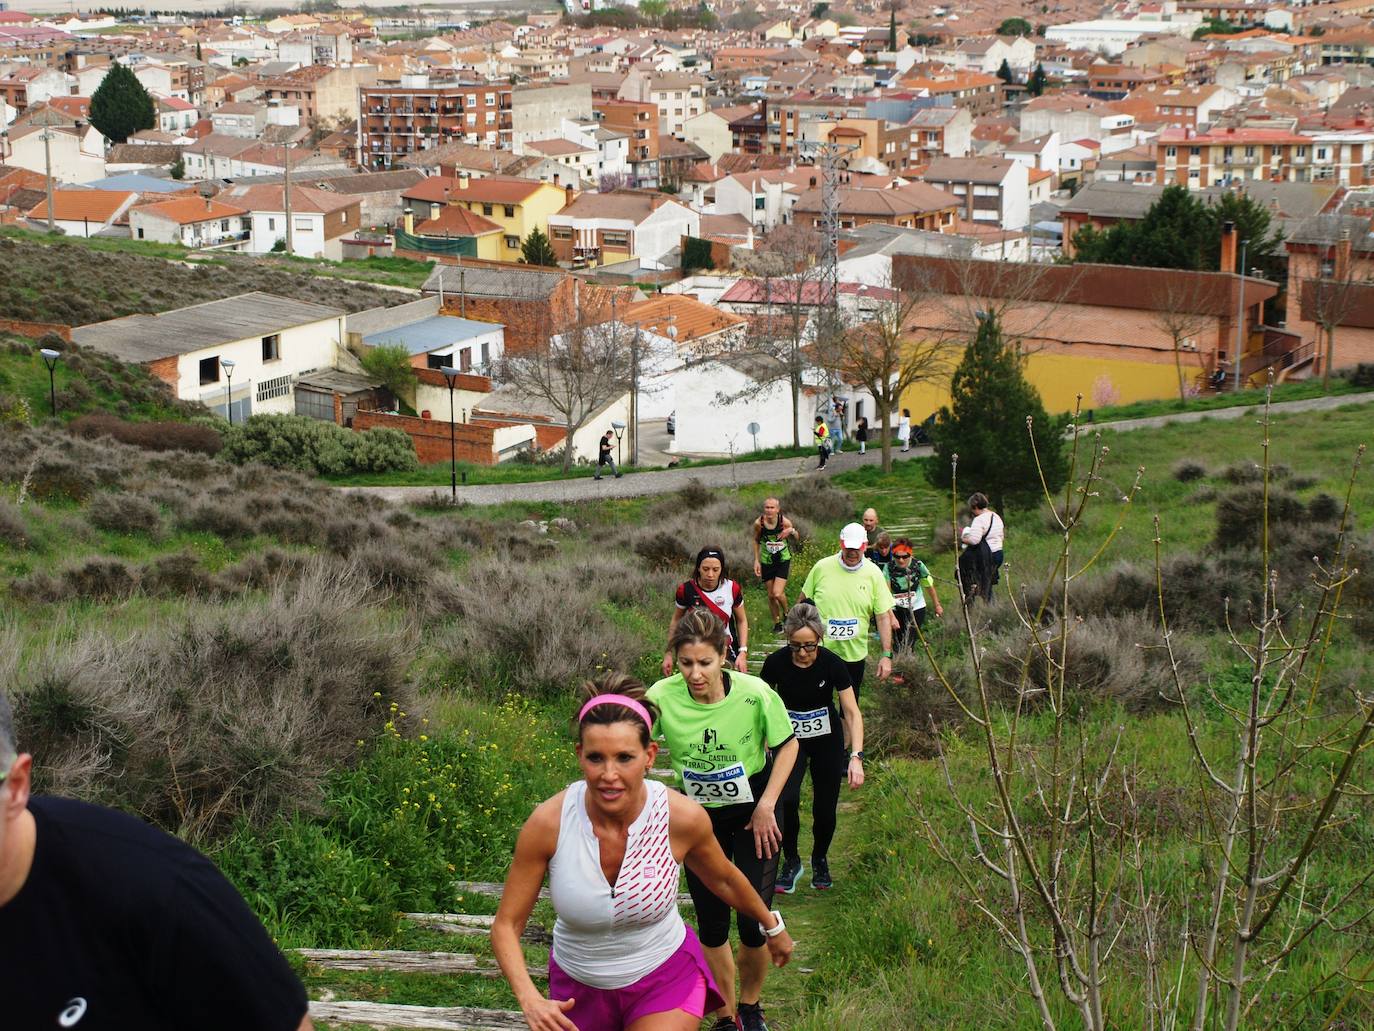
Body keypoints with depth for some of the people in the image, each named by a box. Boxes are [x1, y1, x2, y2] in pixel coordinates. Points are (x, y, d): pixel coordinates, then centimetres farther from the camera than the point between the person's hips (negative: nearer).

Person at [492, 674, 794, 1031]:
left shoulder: (683, 817, -22)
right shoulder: (548, 824, -25)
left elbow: (724, 880, 1)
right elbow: (506, 925, -13)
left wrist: (772, 926, 17)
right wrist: (529, 999, -30)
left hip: (665, 975, -1)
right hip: (578, 985, 1)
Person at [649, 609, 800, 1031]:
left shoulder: (755, 694, -24)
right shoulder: (661, 697, -23)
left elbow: (787, 745, -6)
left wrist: (766, 805, -10)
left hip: (753, 815, -1)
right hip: (699, 817, 1)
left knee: (755, 923, -3)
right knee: (711, 924, 7)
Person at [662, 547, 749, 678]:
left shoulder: (732, 588, -10)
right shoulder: (686, 590, -11)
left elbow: (741, 621, 2)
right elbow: (676, 620, 3)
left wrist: (743, 652, -7)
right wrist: (668, 653, 3)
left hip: (728, 651, 1)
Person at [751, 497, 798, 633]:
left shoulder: (785, 522, -18)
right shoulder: (759, 523, -14)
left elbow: (797, 539, -3)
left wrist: (792, 531, -26)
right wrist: (756, 560, 1)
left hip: (783, 561, -2)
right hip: (767, 562, 2)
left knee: (778, 594, -14)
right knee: (771, 595, 8)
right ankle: (777, 623, 28)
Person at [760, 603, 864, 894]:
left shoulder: (832, 664, -22)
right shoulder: (776, 663, -20)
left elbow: (852, 712, -19)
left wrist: (856, 756, -30)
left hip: (827, 741, 0)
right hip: (790, 738, 0)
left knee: (825, 808, 1)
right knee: (786, 799, -21)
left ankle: (820, 860, 31)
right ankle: (791, 861, 3)